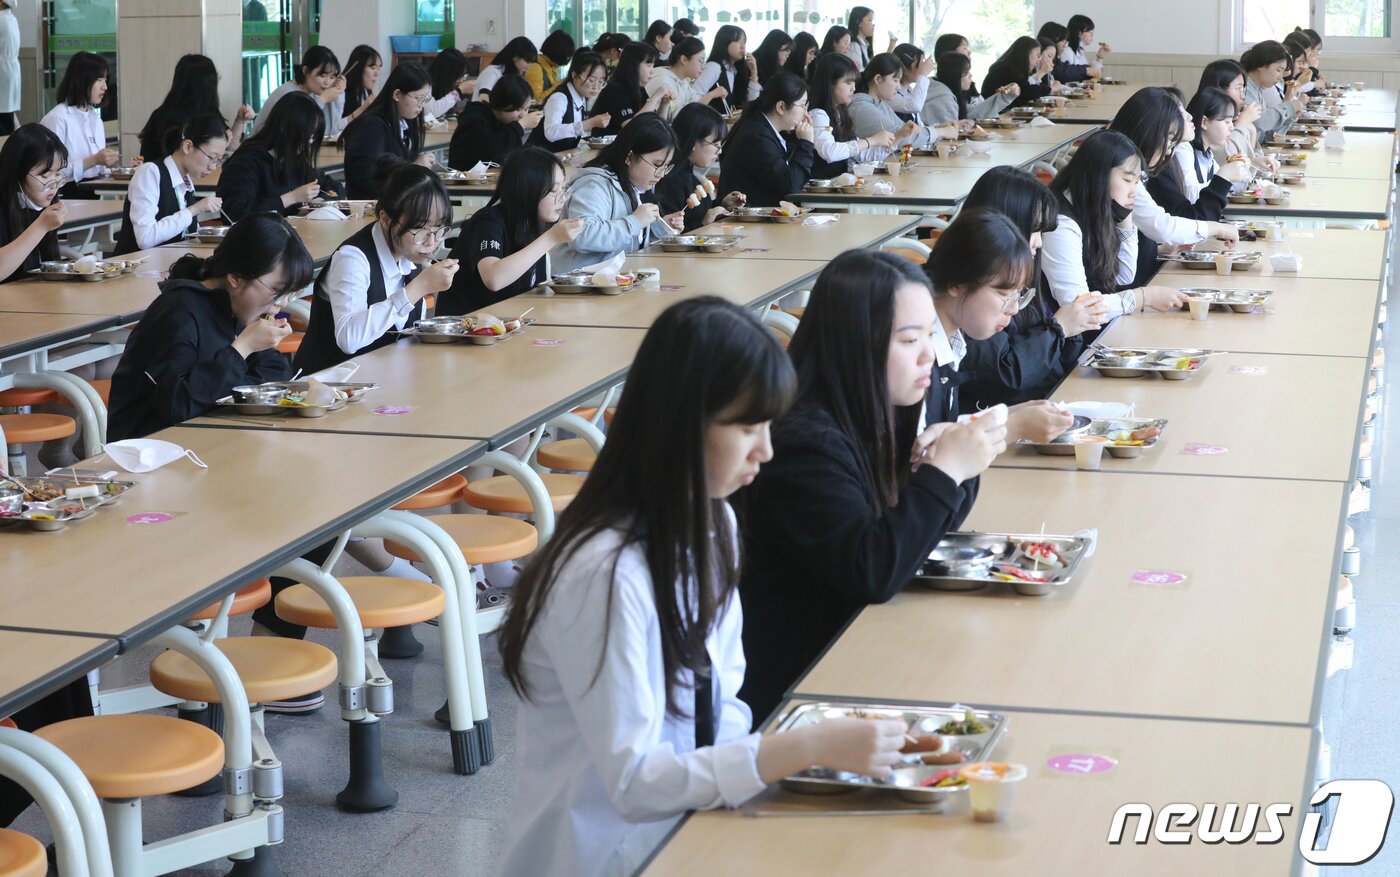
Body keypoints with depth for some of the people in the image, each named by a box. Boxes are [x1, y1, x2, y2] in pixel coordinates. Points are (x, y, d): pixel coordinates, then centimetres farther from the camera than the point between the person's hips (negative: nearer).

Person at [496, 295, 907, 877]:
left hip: (682, 826, 7)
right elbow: (633, 781, -22)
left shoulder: (710, 525, 2)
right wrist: (806, 748, -25)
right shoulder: (607, 574, -24)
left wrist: (807, 751, -9)